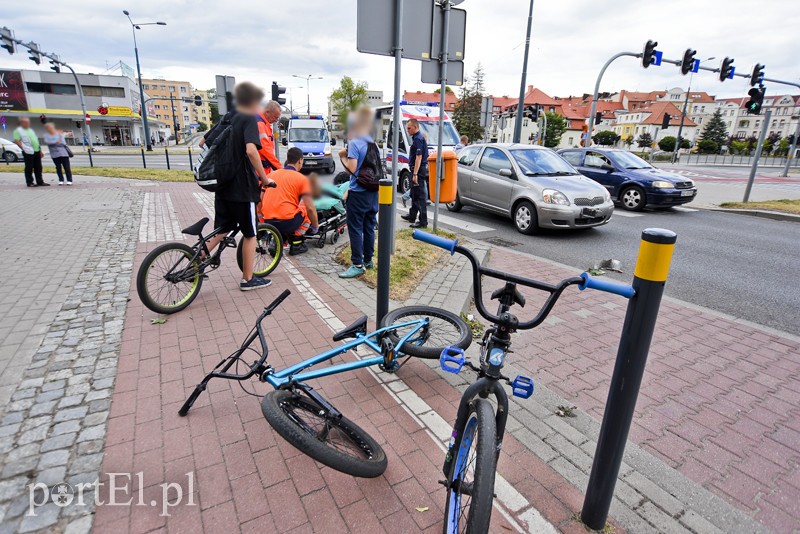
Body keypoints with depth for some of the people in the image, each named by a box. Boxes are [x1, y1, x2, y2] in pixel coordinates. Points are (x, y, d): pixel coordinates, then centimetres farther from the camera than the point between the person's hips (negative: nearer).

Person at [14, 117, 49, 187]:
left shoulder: (30, 130, 20)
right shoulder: (18, 131, -2)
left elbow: (36, 140, 22)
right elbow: (17, 141, -9)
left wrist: (40, 150, 17)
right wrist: (24, 148, -16)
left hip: (37, 151, 7)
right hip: (28, 152, -7)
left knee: (38, 168, 9)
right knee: (29, 168, -2)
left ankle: (40, 181, 15)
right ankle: (29, 182, 3)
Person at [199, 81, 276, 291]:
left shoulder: (226, 119, 14)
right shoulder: (249, 119, -10)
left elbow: (203, 143, 21)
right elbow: (251, 150, -27)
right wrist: (264, 178, -19)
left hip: (222, 185, 7)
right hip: (243, 187, -7)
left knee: (222, 230, 18)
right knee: (250, 234, 5)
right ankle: (248, 279, 14)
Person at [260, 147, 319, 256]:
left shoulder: (271, 174, 15)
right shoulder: (302, 179, 0)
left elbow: (260, 201, 17)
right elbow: (310, 208, -3)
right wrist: (315, 227, 12)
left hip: (268, 223, 5)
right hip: (287, 222, -5)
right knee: (307, 210, 20)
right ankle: (296, 243, 11)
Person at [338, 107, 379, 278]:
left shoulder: (354, 143, -12)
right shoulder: (373, 143, 11)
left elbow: (352, 169, -17)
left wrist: (342, 156, -2)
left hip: (358, 193, -8)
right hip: (373, 192, 8)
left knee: (355, 229, -3)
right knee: (369, 227, 13)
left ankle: (357, 264, -2)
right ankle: (368, 260, 22)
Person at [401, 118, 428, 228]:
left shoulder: (418, 139, -16)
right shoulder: (416, 138, 16)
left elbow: (419, 157, -24)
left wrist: (415, 174, -27)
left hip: (419, 170, -11)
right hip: (416, 170, 11)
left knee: (420, 195, -10)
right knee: (414, 194, 19)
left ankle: (423, 221, -8)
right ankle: (412, 216, 32)